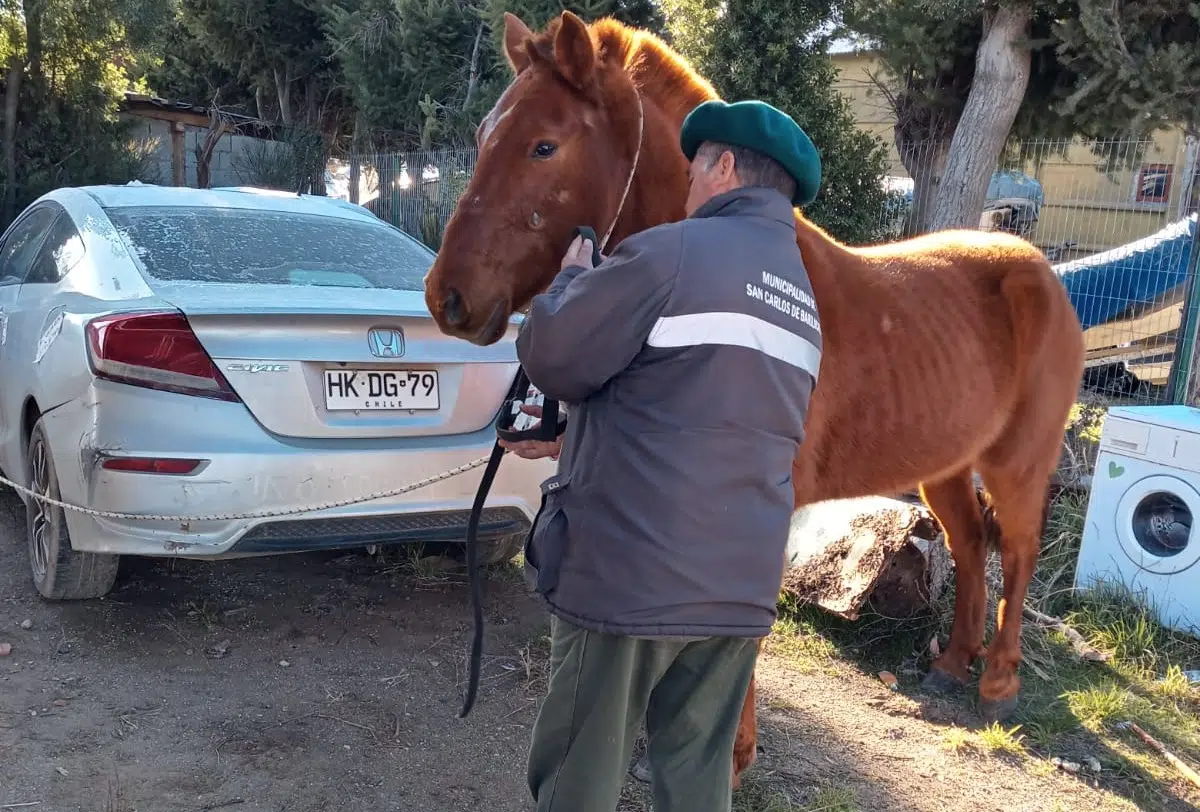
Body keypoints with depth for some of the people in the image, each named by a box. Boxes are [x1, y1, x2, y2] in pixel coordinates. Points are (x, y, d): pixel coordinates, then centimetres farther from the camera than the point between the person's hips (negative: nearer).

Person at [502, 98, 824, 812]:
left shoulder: (671, 252, -13)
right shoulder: (804, 298, 15)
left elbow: (553, 358, -9)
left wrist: (573, 278, 10)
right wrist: (573, 441, 25)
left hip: (627, 575, -7)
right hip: (742, 590, 8)